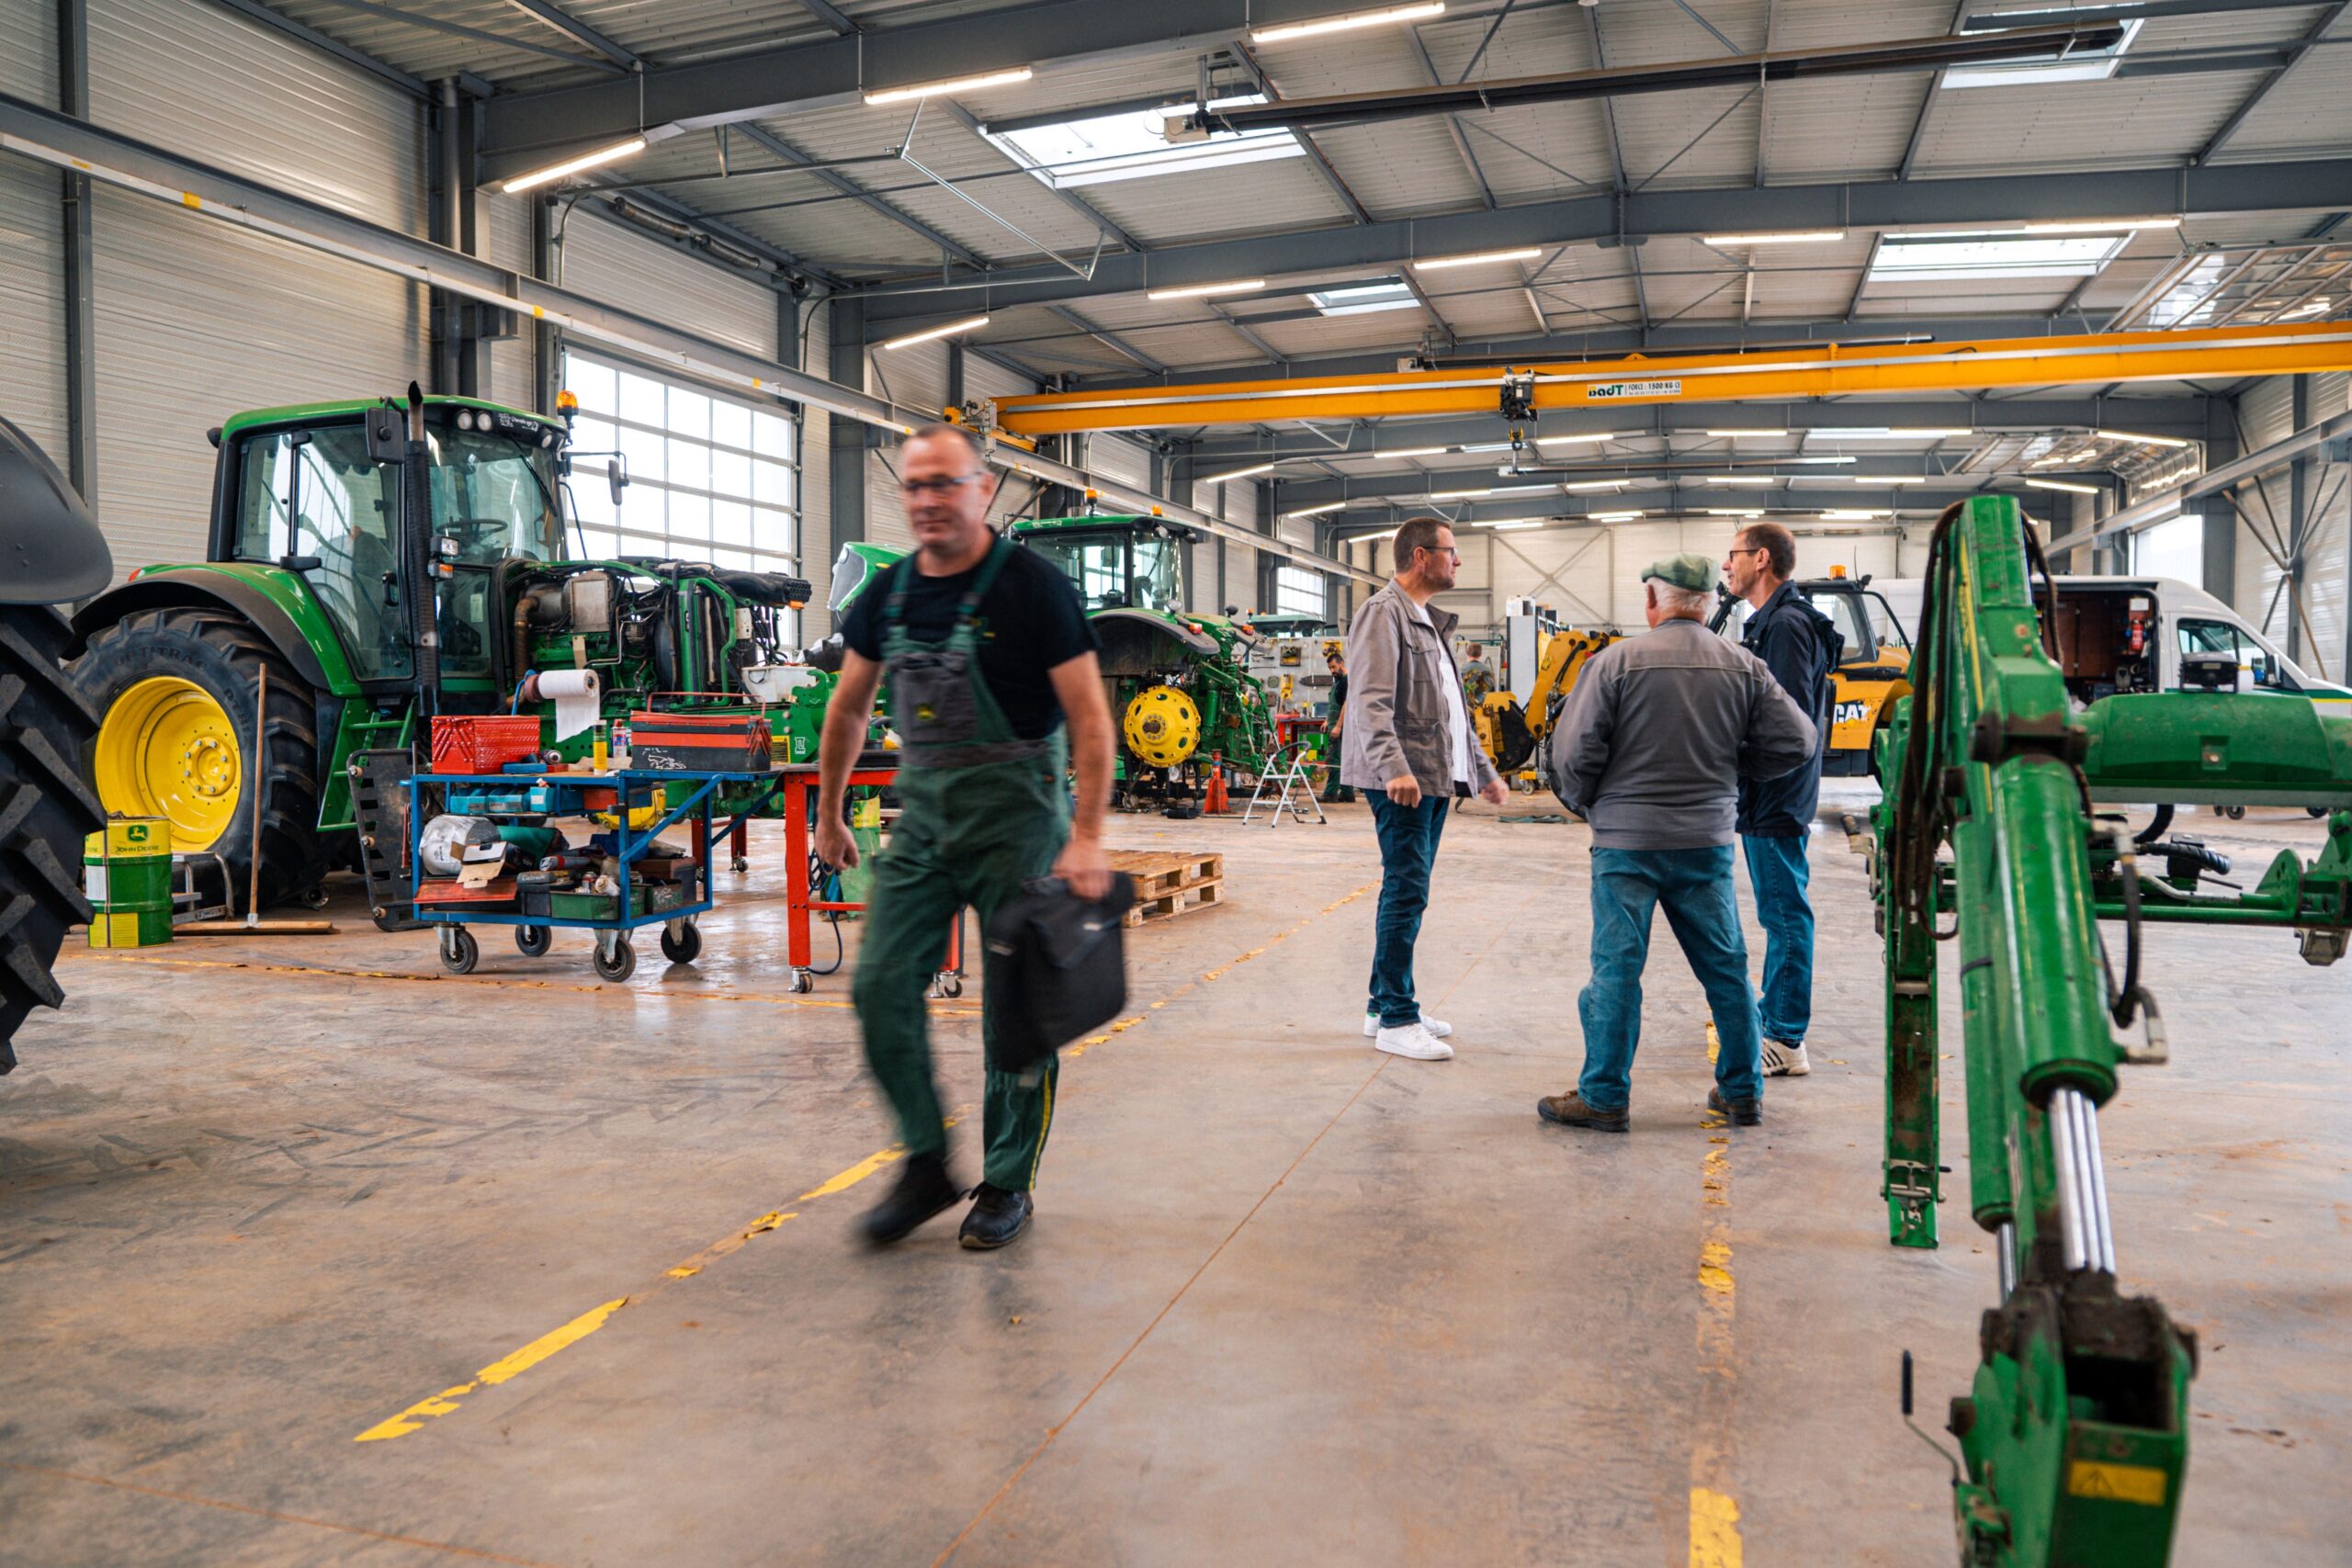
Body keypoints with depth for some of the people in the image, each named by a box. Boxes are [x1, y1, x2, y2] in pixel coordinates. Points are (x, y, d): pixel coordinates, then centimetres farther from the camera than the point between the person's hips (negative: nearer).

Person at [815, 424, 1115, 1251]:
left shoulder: (1032, 587, -11)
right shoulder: (887, 594, 6)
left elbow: (1089, 718, -14)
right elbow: (848, 710, 18)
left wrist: (1086, 837, -21)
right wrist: (828, 813, 21)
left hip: (1013, 809, -5)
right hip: (921, 808, 5)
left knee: (1015, 1004, 2)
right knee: (882, 983, -2)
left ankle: (1008, 1182, 18)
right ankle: (925, 1165, 15)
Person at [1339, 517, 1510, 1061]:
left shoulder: (1432, 622, 22)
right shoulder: (1383, 613, -8)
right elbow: (1370, 701, -20)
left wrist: (1484, 770, 29)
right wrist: (1394, 767, -31)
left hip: (1436, 776, 9)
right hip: (1402, 779, -9)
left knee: (1408, 893, 12)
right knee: (1407, 893, -9)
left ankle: (1385, 1006, 20)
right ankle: (1396, 1020, -3)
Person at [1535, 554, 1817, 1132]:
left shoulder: (1616, 660, -9)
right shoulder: (1744, 668, 3)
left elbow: (1574, 749, -10)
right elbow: (1796, 742, 3)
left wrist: (1583, 802, 9)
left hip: (1626, 840, -3)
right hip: (1708, 840, 4)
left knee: (1616, 968, 2)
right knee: (1725, 967, 13)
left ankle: (1604, 1096, 8)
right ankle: (1742, 1092, 23)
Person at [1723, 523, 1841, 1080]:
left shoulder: (1785, 625, -16)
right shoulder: (1770, 621, 17)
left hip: (1775, 801, -11)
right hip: (1770, 800, 11)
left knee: (1784, 913, -5)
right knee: (1780, 912, 18)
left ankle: (1785, 1042, 0)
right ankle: (1771, 1015, 30)